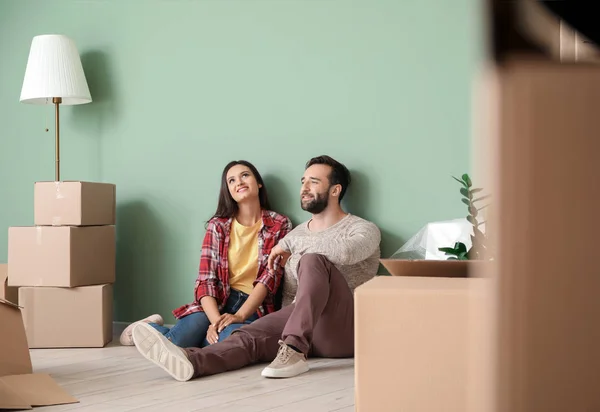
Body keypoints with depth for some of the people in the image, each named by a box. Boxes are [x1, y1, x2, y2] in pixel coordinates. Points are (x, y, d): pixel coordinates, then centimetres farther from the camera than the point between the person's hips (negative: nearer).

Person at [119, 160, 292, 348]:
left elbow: (270, 277, -6)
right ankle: (148, 327, 12)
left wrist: (239, 316, -22)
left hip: (253, 307, -1)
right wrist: (216, 321, -22)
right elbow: (206, 279, -3)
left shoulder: (280, 225, 4)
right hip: (216, 302, 2)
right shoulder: (218, 226, 7)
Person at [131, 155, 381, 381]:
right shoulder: (299, 232, 23)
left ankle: (294, 351, -36)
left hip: (344, 329, -5)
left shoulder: (364, 230, 3)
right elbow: (291, 288, 19)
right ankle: (189, 361, -53)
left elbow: (344, 252, -23)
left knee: (313, 261, -29)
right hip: (303, 323, 5)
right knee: (250, 336, -25)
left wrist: (291, 243, -10)